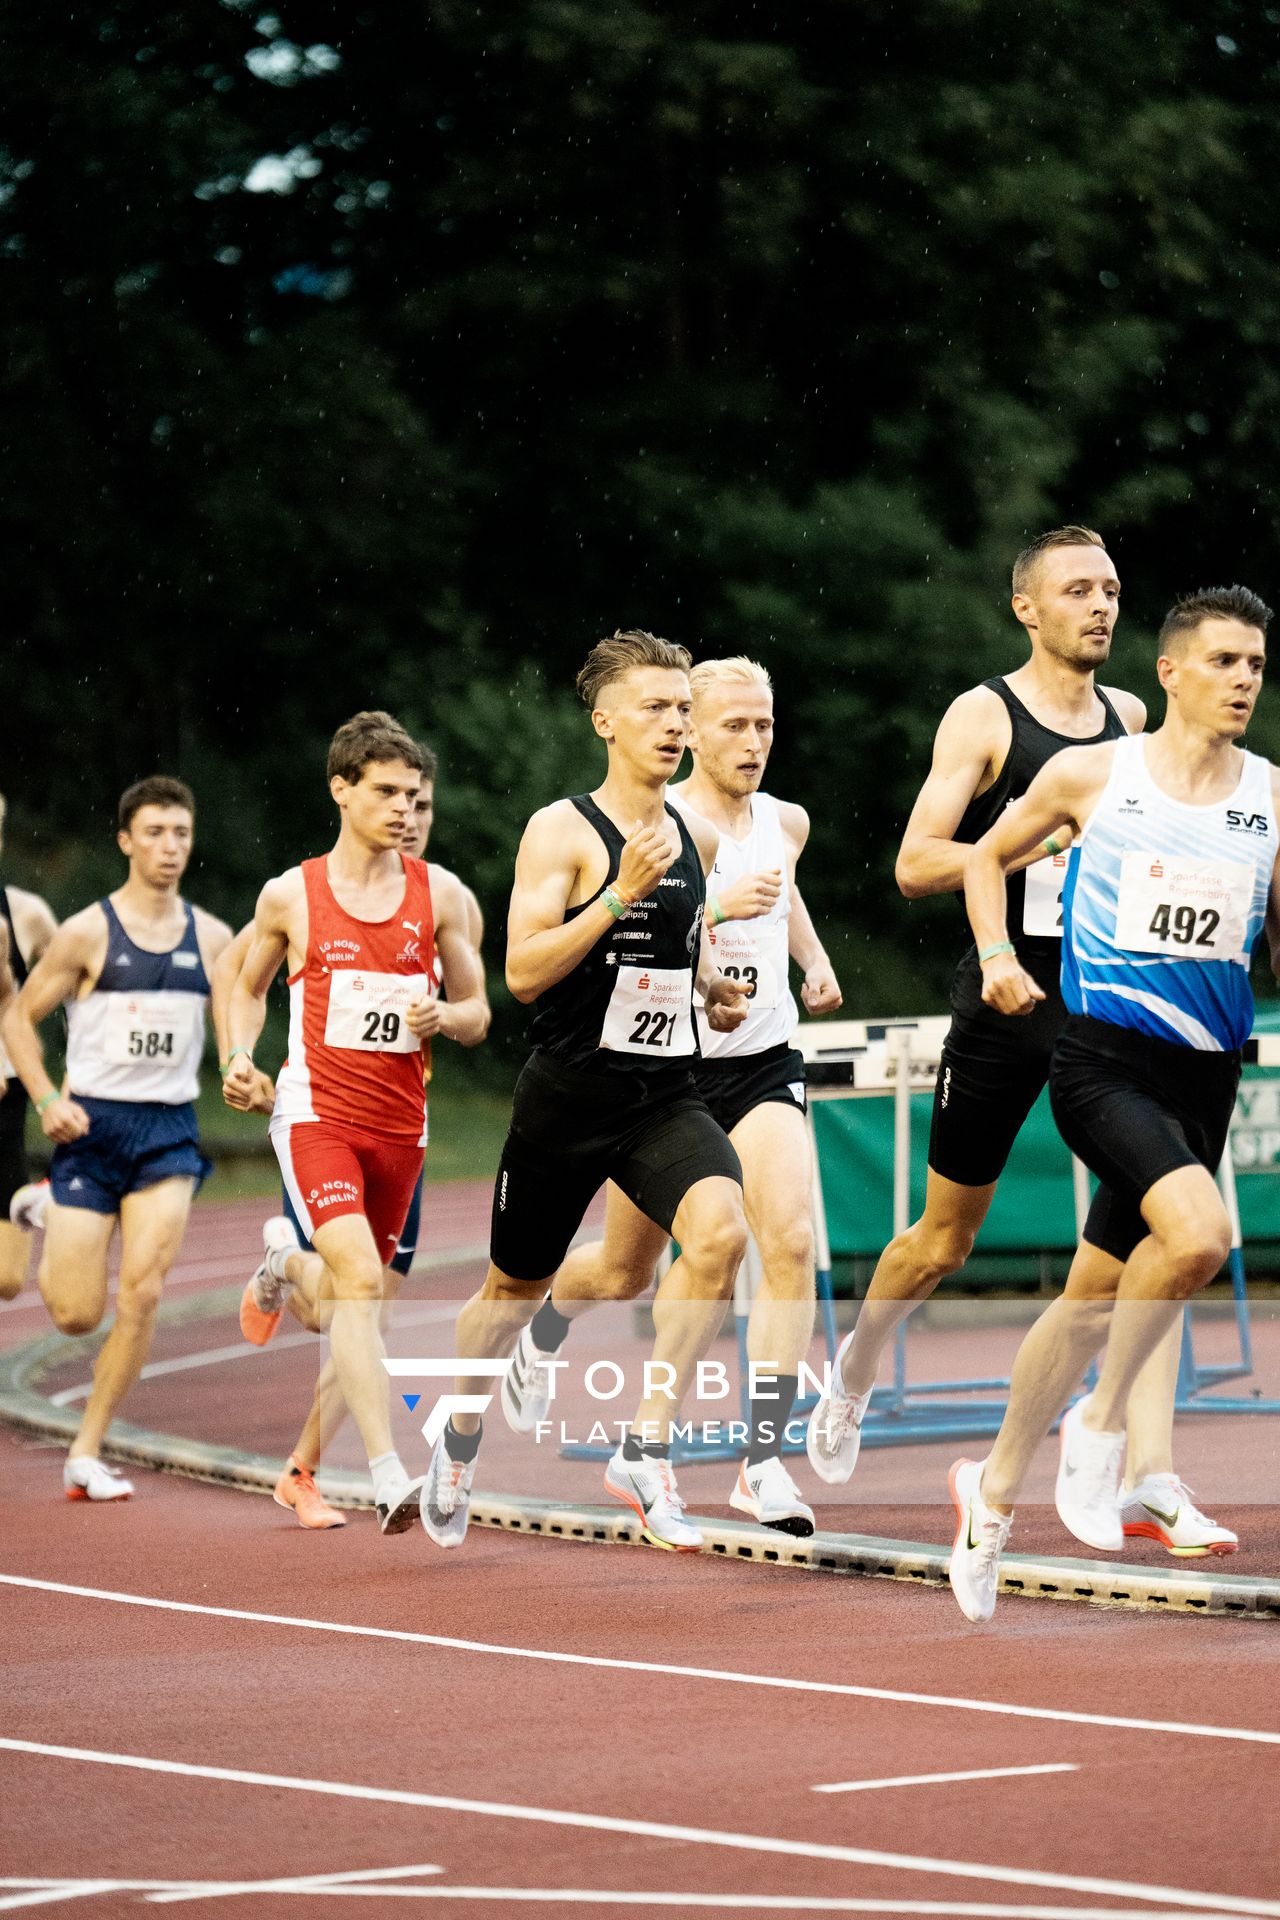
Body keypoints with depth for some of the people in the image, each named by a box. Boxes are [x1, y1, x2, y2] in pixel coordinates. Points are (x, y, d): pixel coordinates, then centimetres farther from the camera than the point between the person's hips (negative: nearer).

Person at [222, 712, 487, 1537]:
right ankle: (390, 1477, -29)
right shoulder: (291, 895, 1)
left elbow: (477, 1013, 10)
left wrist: (441, 1016, -12)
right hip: (317, 1112, -3)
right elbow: (249, 987, 18)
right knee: (361, 1280, -23)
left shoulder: (440, 894, 4)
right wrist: (240, 1057, -1)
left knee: (336, 1310, 16)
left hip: (400, 1121, 3)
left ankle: (288, 1261, 54)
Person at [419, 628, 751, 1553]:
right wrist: (620, 893, -25)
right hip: (569, 1093, -4)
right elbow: (523, 972, -18)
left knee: (720, 1231, -26)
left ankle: (646, 1448, -18)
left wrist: (713, 989, 6)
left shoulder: (695, 836, 9)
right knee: (517, 1284, 14)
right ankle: (460, 1440, 43)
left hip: (665, 1094, 4)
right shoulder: (562, 831, -9)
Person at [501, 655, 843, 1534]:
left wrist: (815, 956, 20)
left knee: (792, 1241, -22)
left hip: (765, 1066, 3)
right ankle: (542, 1332, 50)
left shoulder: (787, 822, 5)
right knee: (624, 1273, 14)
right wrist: (715, 909, -35)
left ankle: (765, 1458, -20)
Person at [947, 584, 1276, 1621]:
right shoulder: (1091, 775, 0)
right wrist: (998, 955, 0)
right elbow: (990, 856, 16)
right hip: (1103, 1057, -4)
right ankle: (1103, 1420, -7)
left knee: (1097, 1296, 10)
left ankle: (996, 1484, 28)